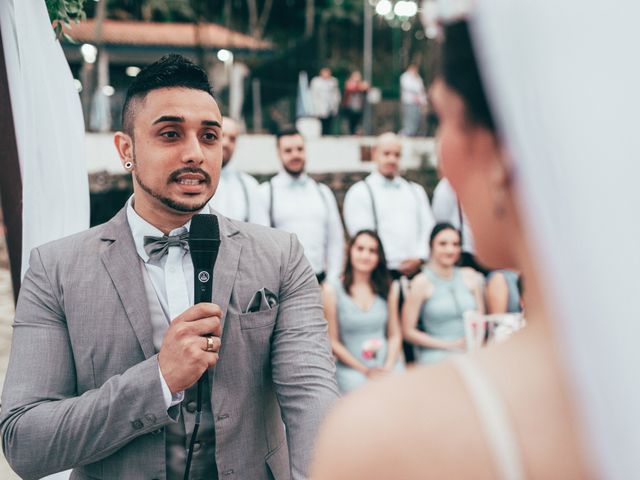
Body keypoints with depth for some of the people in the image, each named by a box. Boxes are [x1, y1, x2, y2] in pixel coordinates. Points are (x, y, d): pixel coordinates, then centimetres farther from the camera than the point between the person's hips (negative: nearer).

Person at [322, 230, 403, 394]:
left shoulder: (388, 288, 10)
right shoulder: (332, 290, -1)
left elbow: (395, 335, 11)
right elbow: (333, 341, -2)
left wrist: (388, 368, -6)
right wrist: (365, 371, -7)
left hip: (389, 367, 3)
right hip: (351, 370, -3)